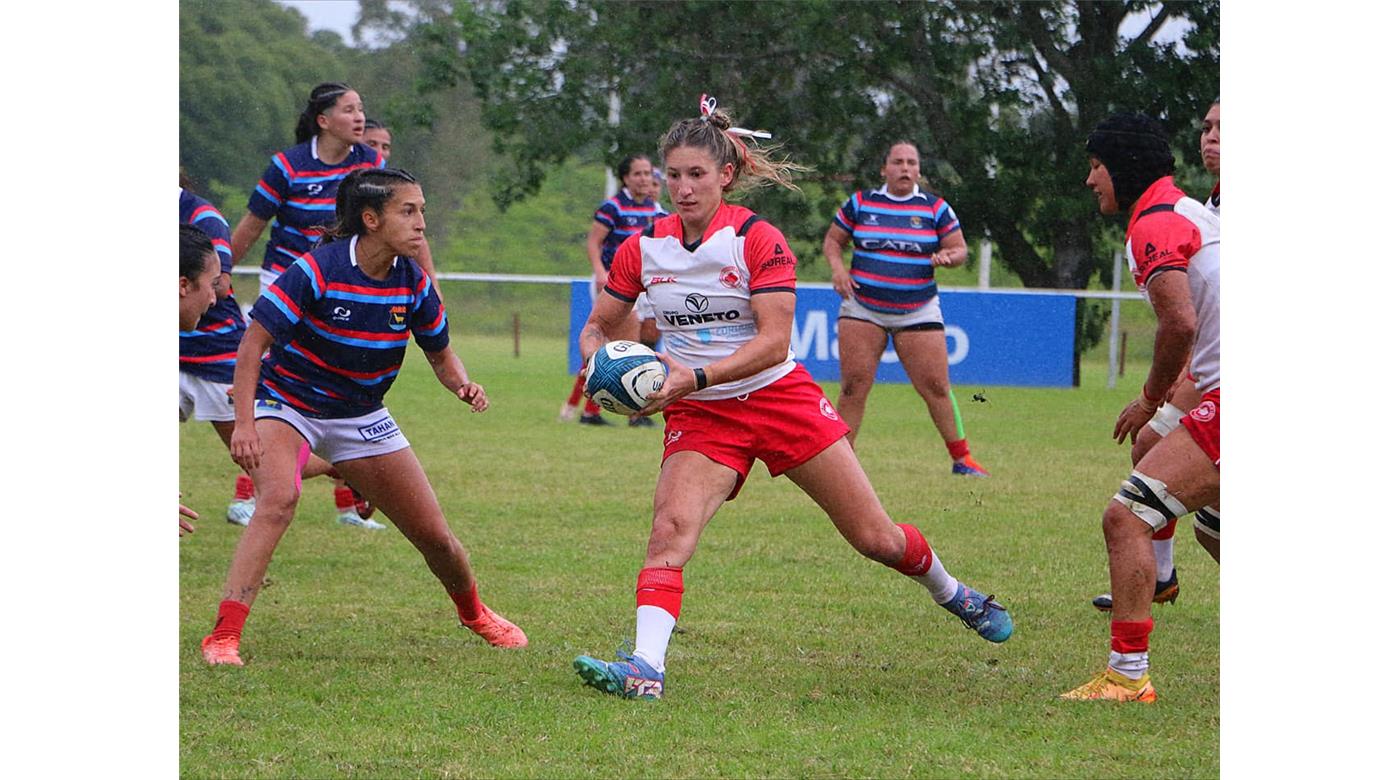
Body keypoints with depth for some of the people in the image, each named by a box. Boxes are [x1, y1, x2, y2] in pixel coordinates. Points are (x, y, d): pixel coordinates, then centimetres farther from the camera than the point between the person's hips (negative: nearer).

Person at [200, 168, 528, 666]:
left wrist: (464, 386, -17)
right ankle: (223, 637, -34)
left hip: (362, 416, 5)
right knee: (279, 500, -34)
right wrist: (243, 423, -31)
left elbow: (441, 354, 5)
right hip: (287, 403, -5)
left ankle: (474, 614, 37)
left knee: (434, 536, 5)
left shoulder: (414, 282, -10)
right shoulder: (319, 270, -25)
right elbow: (254, 342, -23)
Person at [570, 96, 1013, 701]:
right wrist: (599, 362, -17)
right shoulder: (642, 248, -2)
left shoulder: (757, 238, -13)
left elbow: (773, 342, -19)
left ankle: (953, 594, 34)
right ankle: (645, 668, -35)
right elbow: (597, 327, 8)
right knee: (670, 529, -27)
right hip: (700, 418, 2)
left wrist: (695, 377, -31)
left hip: (780, 399, -2)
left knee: (878, 540, 4)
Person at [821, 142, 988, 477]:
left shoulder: (935, 208, 3)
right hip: (863, 308, 0)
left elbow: (960, 249, 7)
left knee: (936, 387, -4)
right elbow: (832, 240, 13)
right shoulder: (860, 203, 4)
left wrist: (948, 257, -16)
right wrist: (837, 267, -7)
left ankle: (962, 458, 7)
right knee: (853, 386, -6)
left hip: (918, 310, 0)